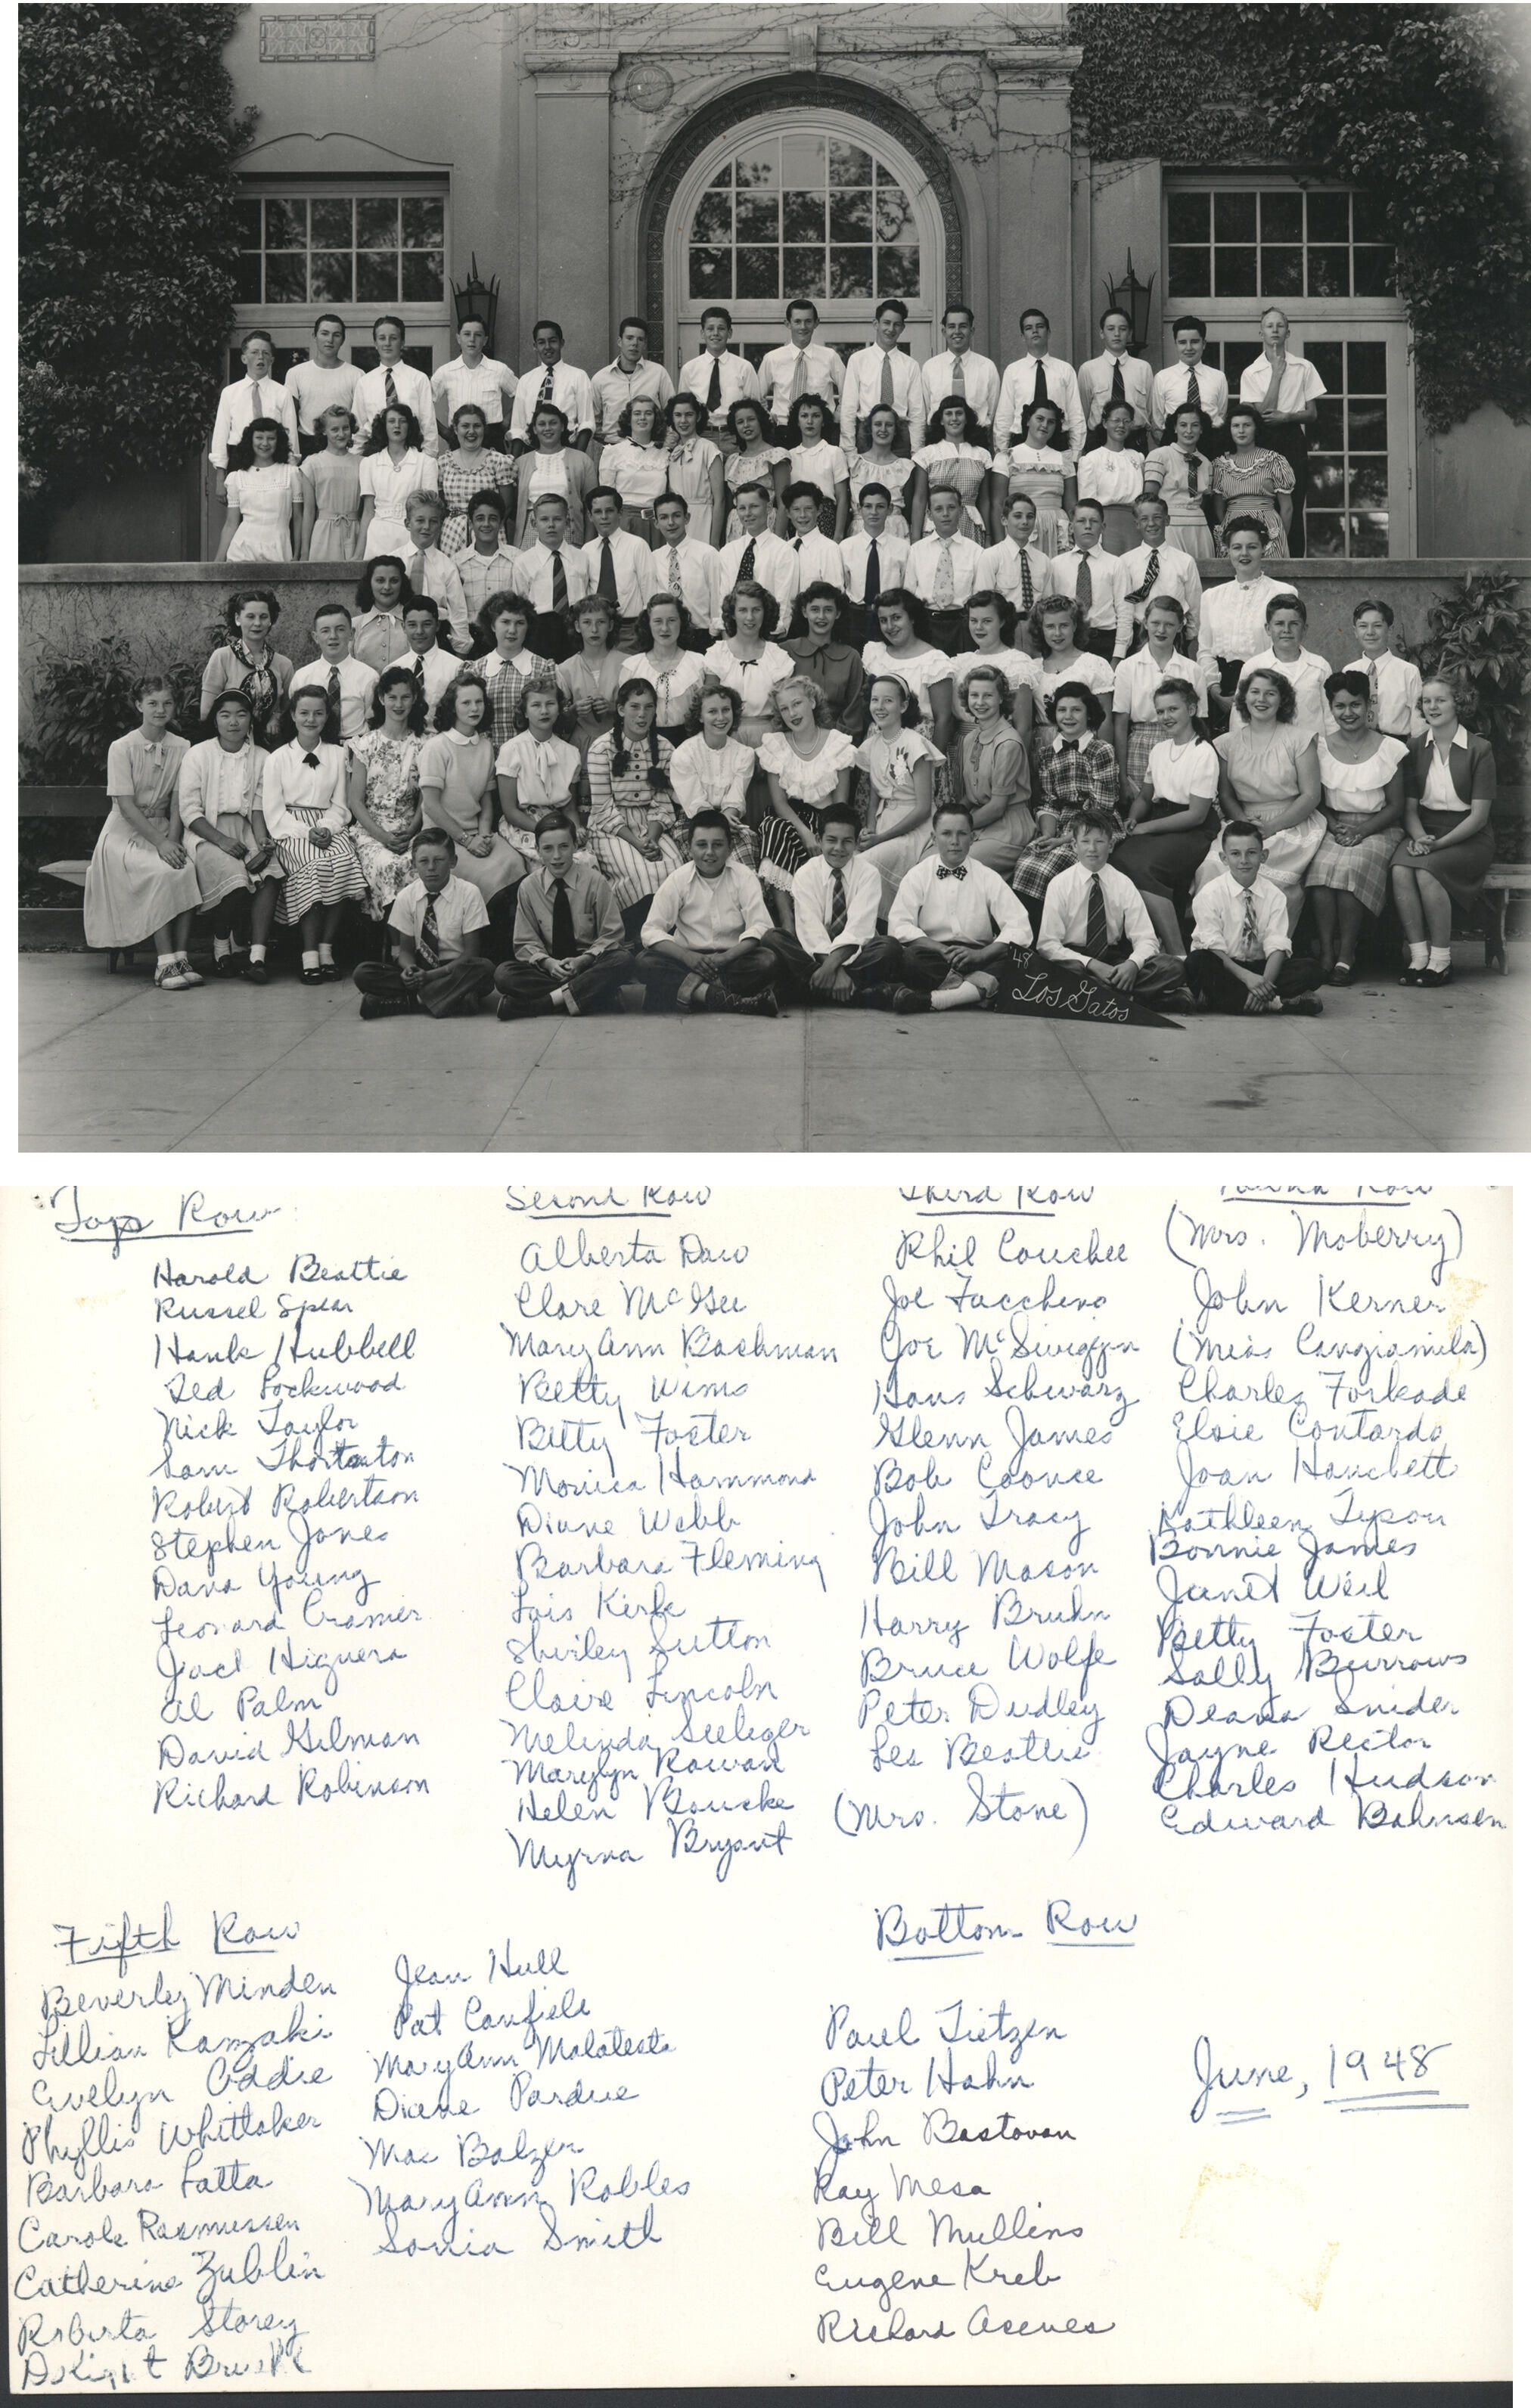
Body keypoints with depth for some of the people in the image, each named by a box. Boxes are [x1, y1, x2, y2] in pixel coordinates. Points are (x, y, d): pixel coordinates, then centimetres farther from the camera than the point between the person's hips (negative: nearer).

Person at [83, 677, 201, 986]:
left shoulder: (181, 748, 6)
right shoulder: (122, 748, -6)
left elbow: (177, 802, 3)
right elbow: (126, 806, -12)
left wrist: (173, 840, -15)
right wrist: (160, 843, -21)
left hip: (163, 830, 4)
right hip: (126, 833, -4)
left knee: (187, 869, -29)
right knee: (164, 873, -32)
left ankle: (181, 957, -26)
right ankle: (165, 963, -32)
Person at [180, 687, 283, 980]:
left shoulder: (260, 759, 13)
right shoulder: (198, 755, 2)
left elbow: (258, 807, 9)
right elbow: (189, 810, -4)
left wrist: (262, 840, -11)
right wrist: (221, 840, -17)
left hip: (244, 833, 3)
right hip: (205, 834, -3)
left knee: (271, 873, -29)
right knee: (234, 878, -33)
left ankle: (257, 955, -33)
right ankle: (222, 948, -9)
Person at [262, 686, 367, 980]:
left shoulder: (338, 755, 17)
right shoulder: (278, 758, 9)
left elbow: (340, 806, 12)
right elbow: (273, 812, 1)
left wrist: (326, 829, -10)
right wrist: (306, 832, -14)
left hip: (329, 827, 2)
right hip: (292, 831, -2)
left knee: (343, 861, -32)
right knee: (314, 865, -34)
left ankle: (326, 949, -26)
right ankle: (309, 954, -34)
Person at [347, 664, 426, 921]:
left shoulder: (422, 745, 9)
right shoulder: (366, 743, 5)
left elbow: (425, 799, 8)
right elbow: (355, 801, 3)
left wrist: (410, 832, -10)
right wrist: (382, 835, -11)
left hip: (410, 830, 1)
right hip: (371, 829, -1)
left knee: (413, 864, -32)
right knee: (387, 865, -33)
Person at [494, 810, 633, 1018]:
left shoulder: (594, 882, -3)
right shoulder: (528, 888, 2)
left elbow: (611, 936, -2)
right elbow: (526, 942, 5)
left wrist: (583, 960, -19)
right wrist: (548, 962, -16)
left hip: (589, 964, -1)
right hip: (550, 968, 1)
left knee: (622, 959, -33)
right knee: (504, 974, -26)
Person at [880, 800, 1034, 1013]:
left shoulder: (987, 878, 9)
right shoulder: (917, 876, 8)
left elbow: (1020, 928, -2)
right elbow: (899, 926, -5)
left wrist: (980, 955, -18)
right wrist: (944, 951, -18)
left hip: (978, 957, 1)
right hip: (933, 956, -1)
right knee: (912, 957, -34)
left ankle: (931, 1000, -40)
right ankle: (982, 986, -28)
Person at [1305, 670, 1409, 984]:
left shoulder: (1389, 749, 3)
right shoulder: (1321, 748, 8)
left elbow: (1396, 806, 2)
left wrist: (1361, 831, -12)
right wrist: (1334, 826, -10)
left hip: (1376, 829, -2)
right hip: (1333, 826, 2)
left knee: (1351, 867, -34)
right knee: (1322, 867, -32)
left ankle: (1346, 955, -27)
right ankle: (1326, 953, -30)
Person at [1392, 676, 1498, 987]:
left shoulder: (1479, 750, -4)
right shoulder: (1415, 749, 9)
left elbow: (1479, 815, -8)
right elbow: (1410, 808, 7)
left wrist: (1440, 843, -18)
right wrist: (1419, 838, -14)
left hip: (1468, 837, -3)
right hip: (1424, 831, 3)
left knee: (1426, 871, -33)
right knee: (1400, 870, -30)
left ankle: (1441, 960, -23)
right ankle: (1418, 955, -27)